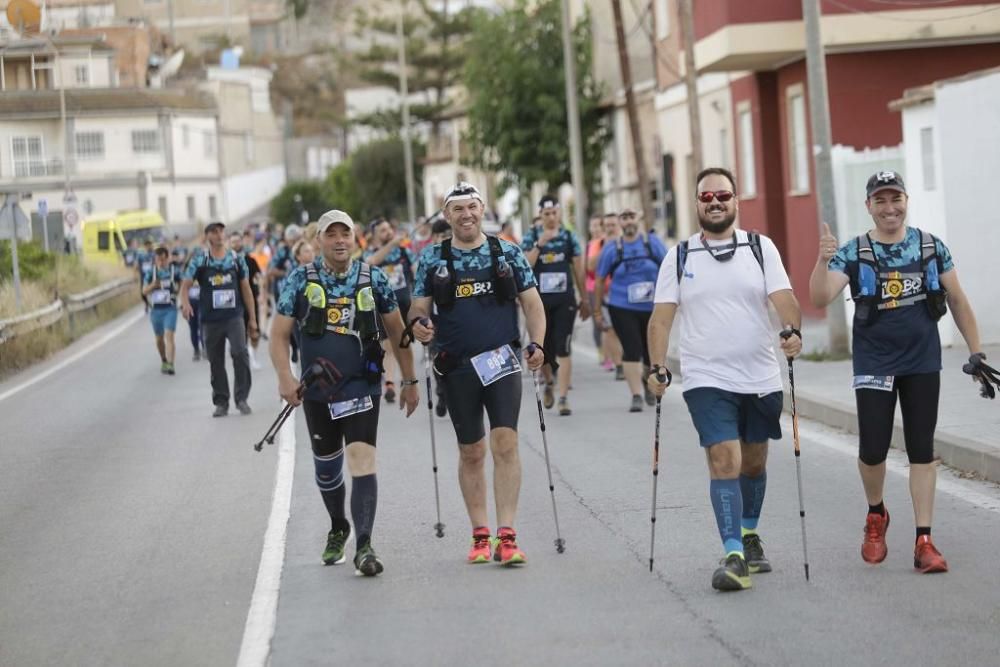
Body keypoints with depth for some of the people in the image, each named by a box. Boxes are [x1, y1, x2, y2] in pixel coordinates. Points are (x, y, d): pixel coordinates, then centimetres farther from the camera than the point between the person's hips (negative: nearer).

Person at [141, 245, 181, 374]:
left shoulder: (174, 271, -4)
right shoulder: (151, 272, 1)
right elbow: (144, 291, -2)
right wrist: (152, 285, -20)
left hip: (170, 309, -3)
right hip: (156, 309, 3)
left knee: (169, 335, -17)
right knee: (159, 338, 15)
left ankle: (170, 364, -23)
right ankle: (163, 361, 36)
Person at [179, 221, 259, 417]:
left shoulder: (236, 259, 4)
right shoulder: (199, 261, 0)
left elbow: (246, 289, 10)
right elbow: (185, 284, -7)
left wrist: (252, 319, 9)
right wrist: (185, 303, -29)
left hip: (234, 317, -1)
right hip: (210, 320, 1)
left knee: (240, 353, -20)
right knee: (216, 362, 7)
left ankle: (241, 398, -9)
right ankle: (221, 402, 19)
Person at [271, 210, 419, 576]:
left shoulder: (373, 278, 0)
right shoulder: (300, 279, -1)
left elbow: (396, 331, 8)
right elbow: (279, 333, -1)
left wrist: (409, 381, 9)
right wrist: (285, 378, -16)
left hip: (361, 387, -2)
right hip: (316, 391, 2)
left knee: (362, 460, -17)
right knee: (326, 466, 16)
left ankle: (364, 545, -17)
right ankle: (338, 528, 41)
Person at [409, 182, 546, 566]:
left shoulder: (507, 253, 5)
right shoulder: (432, 259, 6)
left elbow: (532, 302, 7)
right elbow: (419, 307, 7)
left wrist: (537, 343, -8)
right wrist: (419, 324, -16)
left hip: (502, 361, -1)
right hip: (457, 367, 1)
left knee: (505, 443, -12)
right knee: (471, 452, 8)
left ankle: (506, 536, -13)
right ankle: (480, 535, 18)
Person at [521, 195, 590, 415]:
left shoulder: (569, 237, 5)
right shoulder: (531, 237, 2)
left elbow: (579, 270, 10)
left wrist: (584, 299, 11)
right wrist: (539, 244, -20)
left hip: (565, 300, 0)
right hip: (540, 299, 0)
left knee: (563, 349, -7)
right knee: (543, 348, 7)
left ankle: (563, 398, -6)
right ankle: (549, 383, 36)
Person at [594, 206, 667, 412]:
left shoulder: (652, 243, 0)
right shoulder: (611, 249, 0)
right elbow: (600, 280, 6)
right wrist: (597, 310, 7)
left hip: (652, 307, 1)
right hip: (622, 308, -1)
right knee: (632, 350, -12)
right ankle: (636, 396, -9)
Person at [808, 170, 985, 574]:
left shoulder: (932, 248, 3)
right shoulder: (853, 254, -4)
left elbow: (957, 301, 10)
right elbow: (819, 299, -16)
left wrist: (976, 352, 7)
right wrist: (823, 261, -33)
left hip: (922, 363, 2)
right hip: (874, 365, -1)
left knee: (922, 450, 1)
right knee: (872, 449, -4)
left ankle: (924, 541, 4)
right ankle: (876, 516, 26)